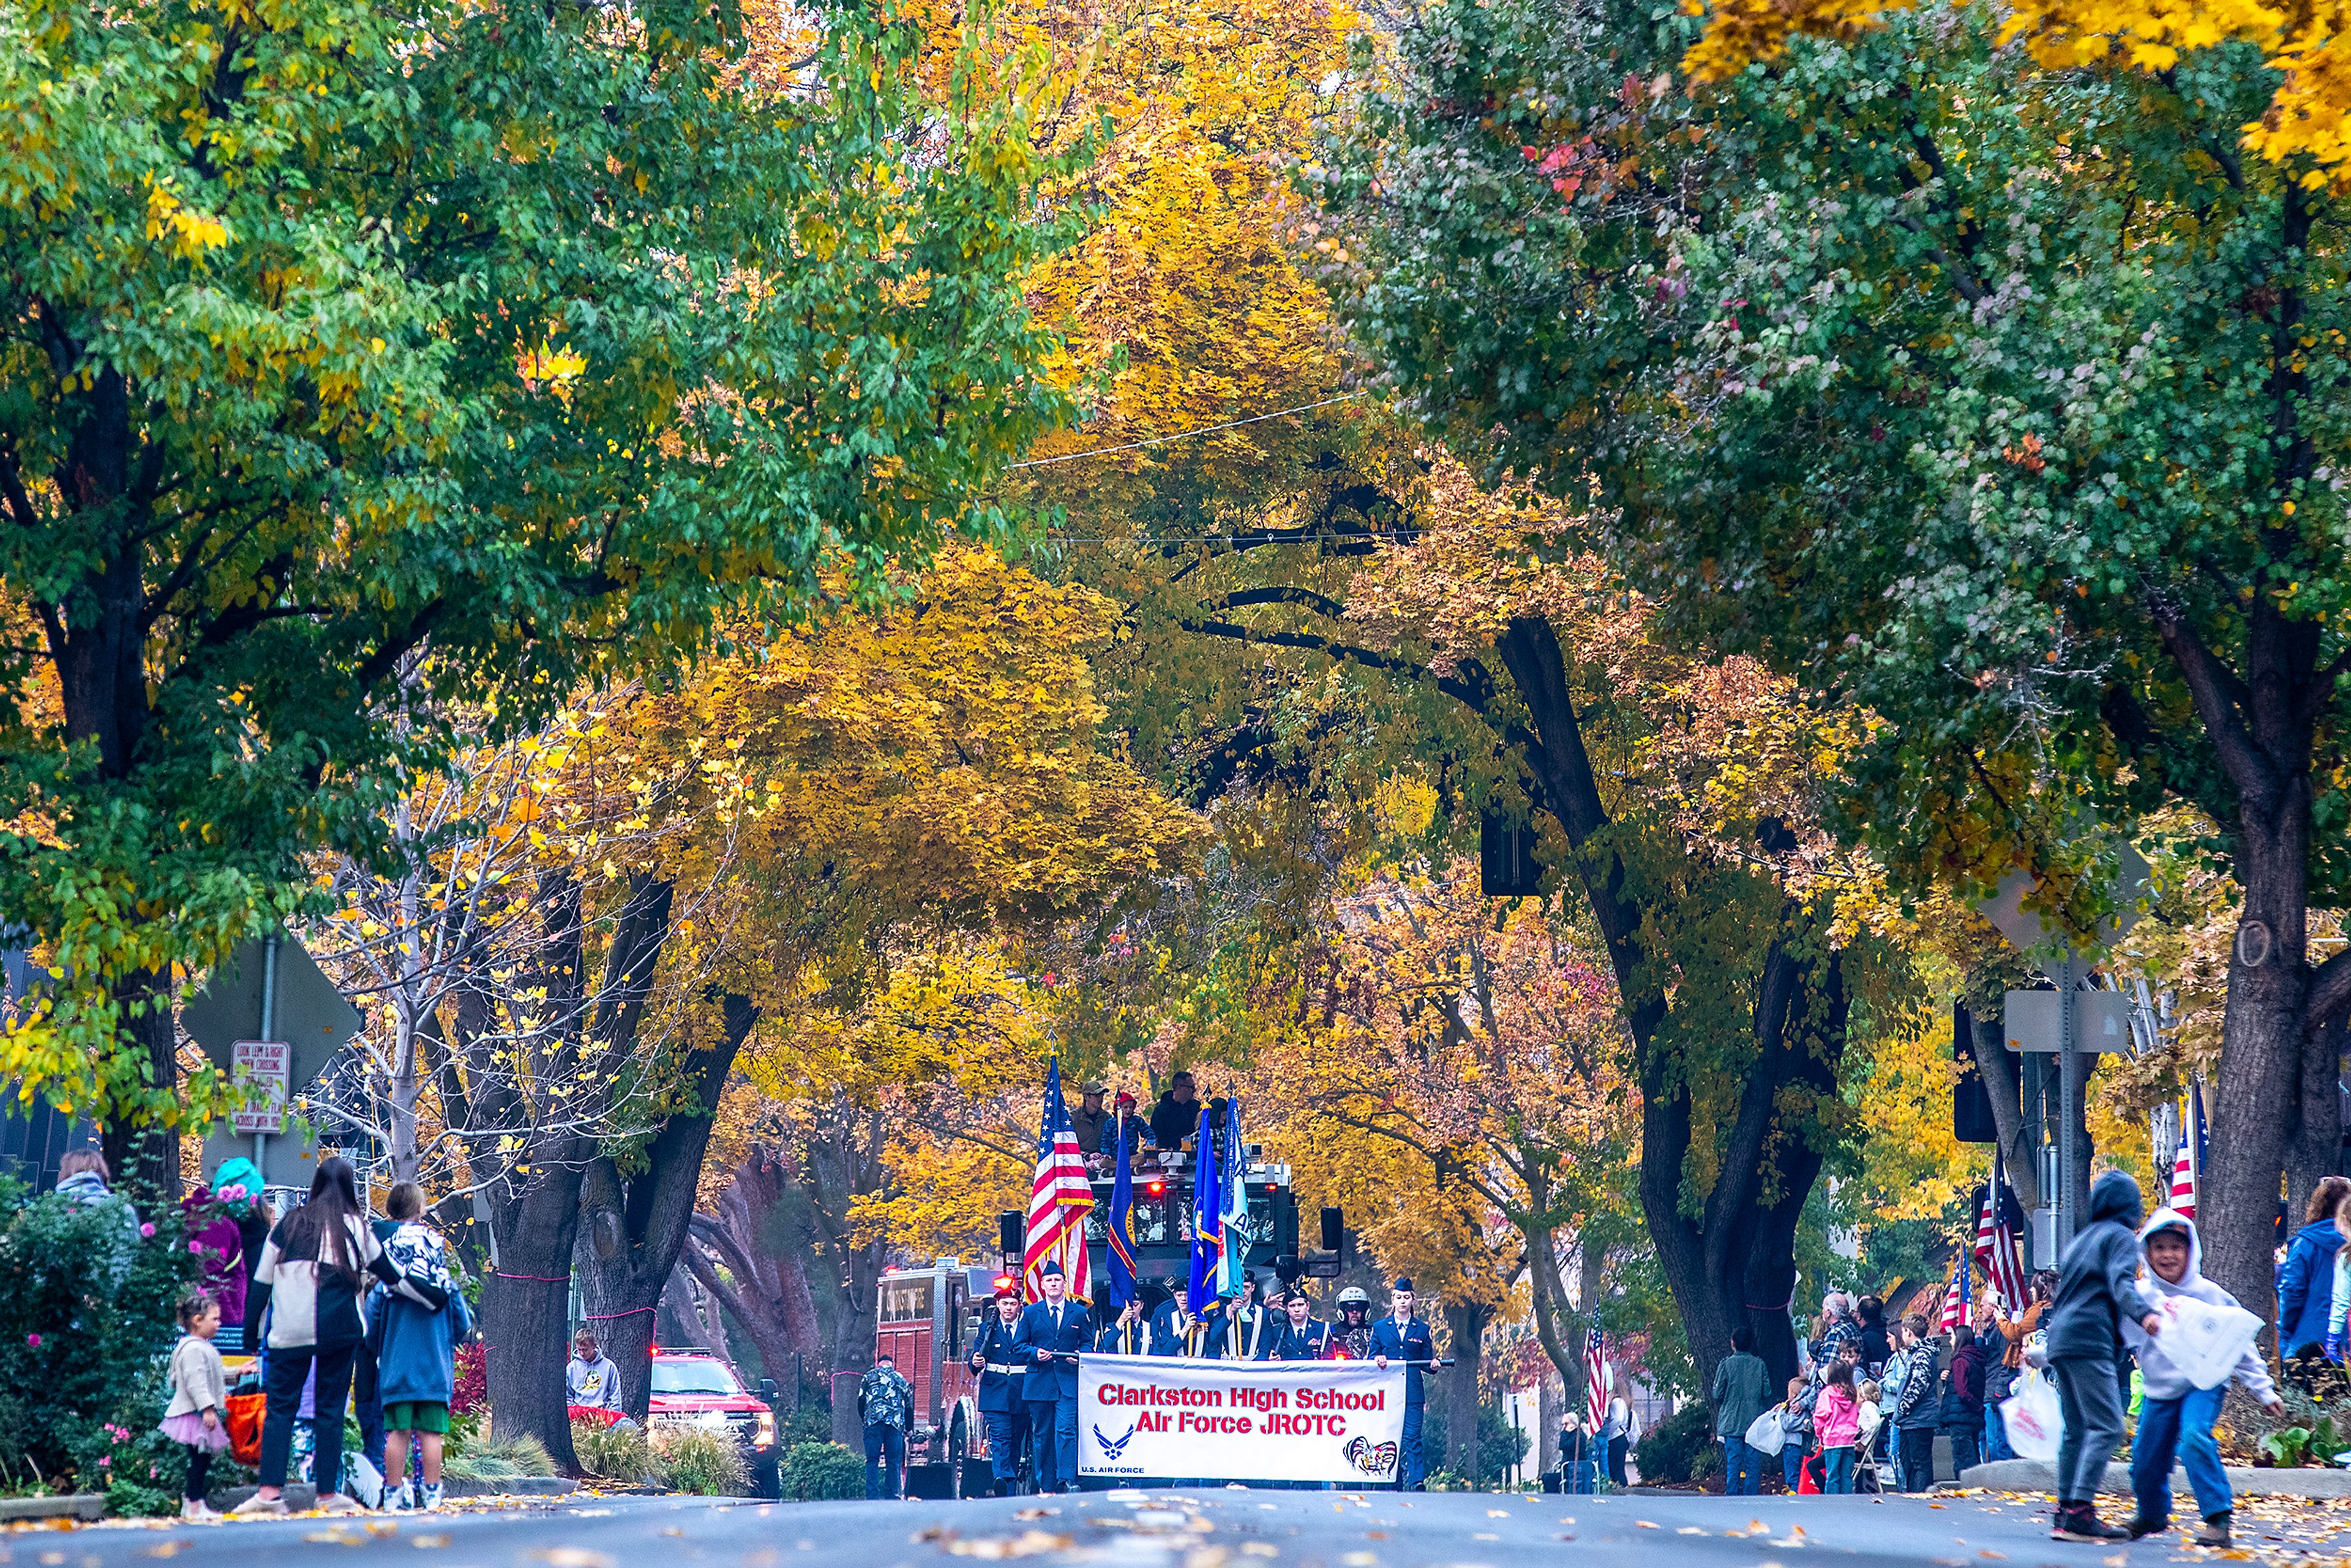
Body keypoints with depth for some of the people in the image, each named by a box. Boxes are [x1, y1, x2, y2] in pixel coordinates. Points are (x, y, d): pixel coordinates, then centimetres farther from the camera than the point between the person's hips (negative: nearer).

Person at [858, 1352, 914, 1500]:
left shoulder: (869, 1376, 14)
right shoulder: (901, 1380, 20)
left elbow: (861, 1400, 8)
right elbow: (909, 1407, 18)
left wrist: (864, 1419, 22)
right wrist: (909, 1430, 23)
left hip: (873, 1421, -1)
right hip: (896, 1424, 1)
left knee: (872, 1461, -2)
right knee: (894, 1462, 4)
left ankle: (872, 1496, -11)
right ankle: (892, 1494, -1)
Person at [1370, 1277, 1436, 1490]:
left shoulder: (1422, 1330, 13)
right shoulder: (1380, 1328, 13)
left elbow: (1427, 1362, 13)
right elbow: (1371, 1359, 13)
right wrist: (1377, 1360, -10)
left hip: (1412, 1393, -1)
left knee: (1413, 1439, -13)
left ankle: (1416, 1484, -19)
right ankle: (1396, 1486, 6)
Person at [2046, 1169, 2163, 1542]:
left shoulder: (2080, 1239, 25)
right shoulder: (2121, 1237, 0)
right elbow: (2121, 1282, -18)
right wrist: (2144, 1313, -35)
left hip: (2061, 1339, 9)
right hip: (2089, 1341, -9)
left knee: (2076, 1430, 14)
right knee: (2106, 1427, -15)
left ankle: (2065, 1512, 13)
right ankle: (2080, 1511, -26)